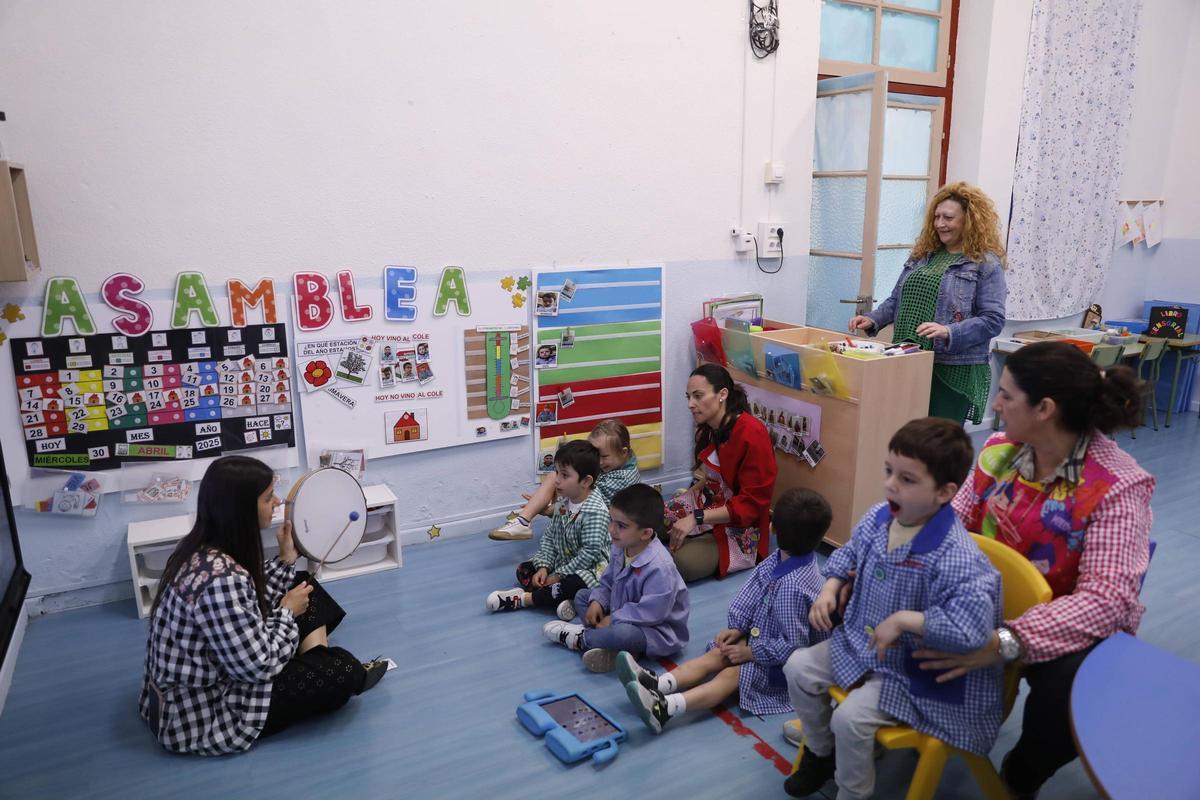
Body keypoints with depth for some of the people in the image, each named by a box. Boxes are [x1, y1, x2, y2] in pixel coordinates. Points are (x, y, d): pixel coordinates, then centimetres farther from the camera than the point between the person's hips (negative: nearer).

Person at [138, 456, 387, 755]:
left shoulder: (200, 548, -5)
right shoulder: (220, 579, -34)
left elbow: (250, 608, 10)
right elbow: (259, 666, -28)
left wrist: (287, 558, 6)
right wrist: (288, 612, -12)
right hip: (202, 718, -9)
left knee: (305, 587, 10)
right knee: (341, 671, -9)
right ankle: (351, 677, 23)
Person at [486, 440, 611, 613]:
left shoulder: (595, 511, -23)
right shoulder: (565, 503, 2)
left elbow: (590, 552, -26)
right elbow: (549, 537, 7)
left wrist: (559, 575, -22)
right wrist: (544, 567, -7)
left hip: (589, 568, -9)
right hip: (561, 563, 9)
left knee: (573, 586, -38)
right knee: (524, 569, 2)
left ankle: (523, 598, -24)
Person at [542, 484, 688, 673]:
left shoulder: (659, 567, -33)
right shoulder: (620, 548, -5)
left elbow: (651, 613, -31)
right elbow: (607, 583, 9)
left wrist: (613, 620, -23)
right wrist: (597, 601, -10)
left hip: (657, 628, -9)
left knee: (623, 633, -39)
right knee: (582, 595, 12)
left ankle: (580, 638, -8)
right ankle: (608, 644, -9)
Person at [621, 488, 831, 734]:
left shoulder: (793, 587, -34)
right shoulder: (780, 559, -7)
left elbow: (792, 646, -29)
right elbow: (751, 591, 2)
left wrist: (750, 653, -19)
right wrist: (737, 627, -6)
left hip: (786, 662, -9)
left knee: (732, 674, -23)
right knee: (717, 654, -5)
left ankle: (664, 708, -38)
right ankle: (657, 685, -17)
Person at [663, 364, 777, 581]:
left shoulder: (752, 434, -23)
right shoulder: (707, 428, 2)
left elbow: (751, 503, -22)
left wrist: (696, 518, -26)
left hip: (738, 527, -7)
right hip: (706, 504, 8)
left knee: (680, 564, -27)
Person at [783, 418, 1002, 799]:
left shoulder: (957, 557, -32)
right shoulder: (877, 518, -8)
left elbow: (973, 628, -43)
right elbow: (849, 553, 15)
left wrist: (902, 620, -36)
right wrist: (829, 588, -1)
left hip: (913, 668, -7)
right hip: (859, 642, 8)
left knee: (850, 718, -19)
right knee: (799, 667, 4)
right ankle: (821, 753, 30)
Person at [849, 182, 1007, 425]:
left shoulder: (986, 264, -4)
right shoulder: (922, 255, 14)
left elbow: (993, 320, -11)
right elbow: (897, 300, 19)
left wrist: (949, 332, -25)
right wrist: (873, 320, 1)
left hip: (953, 370, -5)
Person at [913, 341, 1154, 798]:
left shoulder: (1117, 489, -22)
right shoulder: (1001, 450, -5)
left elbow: (1106, 600, -29)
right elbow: (954, 522, 1)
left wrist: (1006, 644, -41)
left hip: (1069, 627, -4)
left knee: (1069, 688, -35)